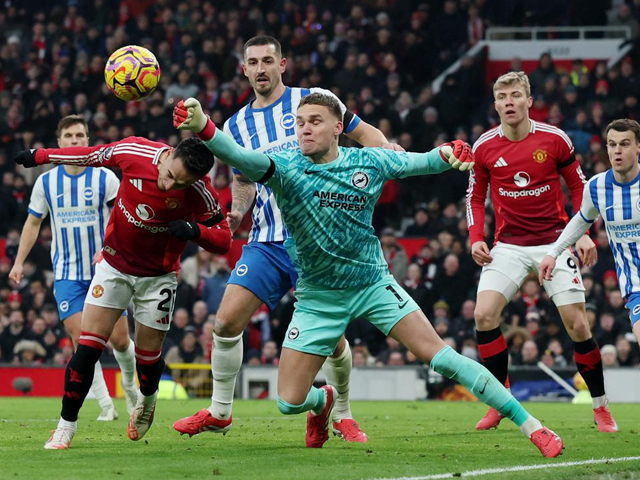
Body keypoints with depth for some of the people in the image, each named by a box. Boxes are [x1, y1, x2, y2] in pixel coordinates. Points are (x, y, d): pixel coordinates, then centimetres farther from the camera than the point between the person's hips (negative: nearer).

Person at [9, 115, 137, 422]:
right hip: (67, 274, 1)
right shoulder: (46, 182, 2)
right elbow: (33, 223, 12)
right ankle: (105, 405, -5)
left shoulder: (105, 178, -5)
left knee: (119, 339, -1)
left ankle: (130, 386, 30)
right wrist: (19, 262, 5)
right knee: (81, 338, -12)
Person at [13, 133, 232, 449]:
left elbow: (223, 239, -14)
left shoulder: (201, 193, -24)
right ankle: (66, 425, 4)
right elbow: (92, 156, -2)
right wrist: (40, 156, 9)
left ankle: (147, 398, 41)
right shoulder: (134, 151, -22)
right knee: (87, 347, -8)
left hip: (158, 276, -1)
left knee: (148, 356, 5)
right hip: (115, 265, 1)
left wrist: (195, 231, -35)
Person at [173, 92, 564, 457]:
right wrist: (204, 128, -51)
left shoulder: (368, 162, -6)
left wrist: (446, 155, -15)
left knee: (438, 354, -13)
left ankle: (528, 424, -6)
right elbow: (242, 158, -32)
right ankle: (324, 401, 37)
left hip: (373, 284, 0)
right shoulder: (286, 167, -13)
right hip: (318, 298, 0)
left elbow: (418, 162, 8)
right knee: (290, 402, -4)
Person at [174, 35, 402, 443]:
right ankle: (219, 412, 8)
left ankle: (343, 415, 19)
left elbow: (365, 133, 5)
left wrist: (385, 150, -16)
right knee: (227, 321, -8)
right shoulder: (237, 125, 11)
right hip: (266, 242, 3)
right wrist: (236, 214, 1)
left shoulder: (312, 100, 0)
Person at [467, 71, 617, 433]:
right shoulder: (484, 147, -1)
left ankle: (601, 406, 11)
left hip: (554, 241, -2)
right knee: (484, 315, -15)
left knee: (577, 324, -6)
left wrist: (584, 234, -4)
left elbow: (579, 186, 5)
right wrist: (476, 238, -3)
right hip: (509, 244, 2)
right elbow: (476, 196, 11)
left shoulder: (555, 139, -6)